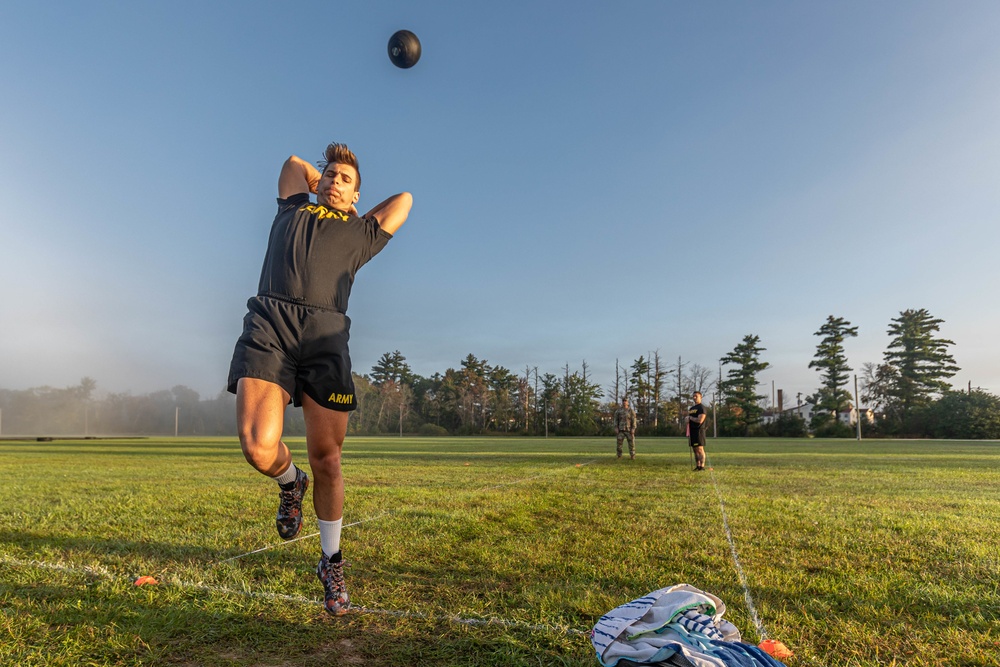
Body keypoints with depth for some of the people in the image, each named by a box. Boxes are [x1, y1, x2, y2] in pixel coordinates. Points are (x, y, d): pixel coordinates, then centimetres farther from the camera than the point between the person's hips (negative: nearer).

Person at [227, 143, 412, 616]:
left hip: (325, 334, 0)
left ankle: (331, 563, 20)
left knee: (326, 459, -1)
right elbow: (294, 162, 46)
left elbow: (403, 198, 40)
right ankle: (290, 483, 20)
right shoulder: (294, 208, 30)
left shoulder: (362, 233, 27)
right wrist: (320, 188, 47)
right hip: (268, 324, 1)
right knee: (258, 448, -18)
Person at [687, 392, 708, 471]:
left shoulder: (701, 408, -7)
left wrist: (690, 418, -4)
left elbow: (700, 420, -18)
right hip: (692, 431, 8)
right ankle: (697, 466, 12)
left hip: (699, 431, -8)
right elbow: (688, 420, 23)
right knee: (695, 450, 8)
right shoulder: (691, 408, 19)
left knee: (700, 449, -9)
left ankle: (702, 466, -7)